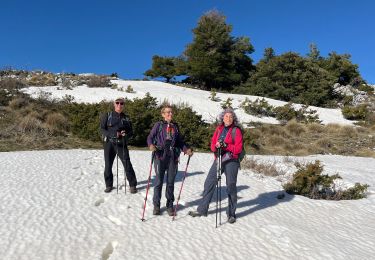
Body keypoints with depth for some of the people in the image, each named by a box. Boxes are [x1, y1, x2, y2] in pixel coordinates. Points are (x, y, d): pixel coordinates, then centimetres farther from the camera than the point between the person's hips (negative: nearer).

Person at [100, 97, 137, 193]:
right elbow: (102, 129, -1)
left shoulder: (126, 118, 11)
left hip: (122, 144, 0)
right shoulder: (107, 116, 5)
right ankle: (109, 185, 23)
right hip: (109, 143, 0)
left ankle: (132, 185, 5)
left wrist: (126, 134, -10)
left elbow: (131, 132, 13)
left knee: (127, 164, -6)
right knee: (108, 165, 6)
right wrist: (112, 134, -17)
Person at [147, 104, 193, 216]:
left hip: (173, 157, 3)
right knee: (159, 181, 2)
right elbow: (150, 137, -3)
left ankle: (170, 205, 21)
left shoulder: (175, 126, 13)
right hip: (160, 156, -3)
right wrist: (151, 145, -24)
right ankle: (156, 205, 16)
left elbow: (180, 141, 17)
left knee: (170, 182, 9)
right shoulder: (158, 125, 3)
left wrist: (187, 149, 2)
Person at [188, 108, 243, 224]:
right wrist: (216, 146, -13)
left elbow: (238, 148, -9)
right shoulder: (219, 129, 10)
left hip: (231, 161, -4)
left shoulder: (236, 130, -4)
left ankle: (231, 214, 17)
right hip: (218, 159, 5)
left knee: (231, 186, 3)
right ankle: (202, 210, 18)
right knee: (209, 183, 5)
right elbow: (212, 145, 10)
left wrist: (225, 145, -20)